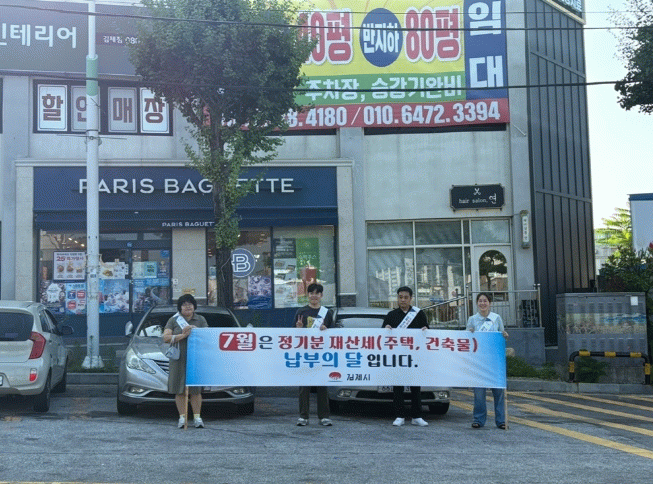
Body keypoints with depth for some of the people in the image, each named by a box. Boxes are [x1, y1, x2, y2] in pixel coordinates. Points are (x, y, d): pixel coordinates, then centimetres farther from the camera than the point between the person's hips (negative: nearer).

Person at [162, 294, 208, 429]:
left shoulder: (201, 320, 12)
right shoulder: (173, 321, 8)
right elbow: (166, 338, -3)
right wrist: (182, 336, -15)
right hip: (179, 360, 0)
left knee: (196, 390, -1)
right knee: (179, 390, -2)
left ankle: (197, 417, 4)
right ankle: (182, 417, 3)